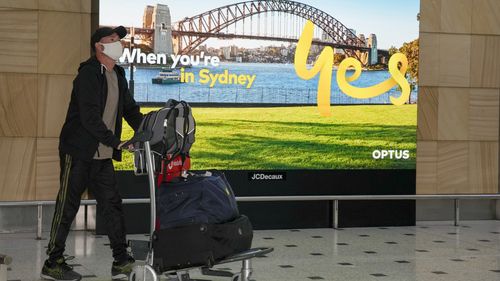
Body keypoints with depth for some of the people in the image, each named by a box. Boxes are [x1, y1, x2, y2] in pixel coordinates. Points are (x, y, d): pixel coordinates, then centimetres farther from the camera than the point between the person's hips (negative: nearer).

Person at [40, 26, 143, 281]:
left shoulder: (117, 76, 12)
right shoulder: (88, 75, -15)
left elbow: (131, 110, 17)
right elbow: (90, 118, -22)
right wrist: (116, 142, -22)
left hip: (103, 157, 8)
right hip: (79, 153, -8)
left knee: (112, 205, 6)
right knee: (67, 207, -1)